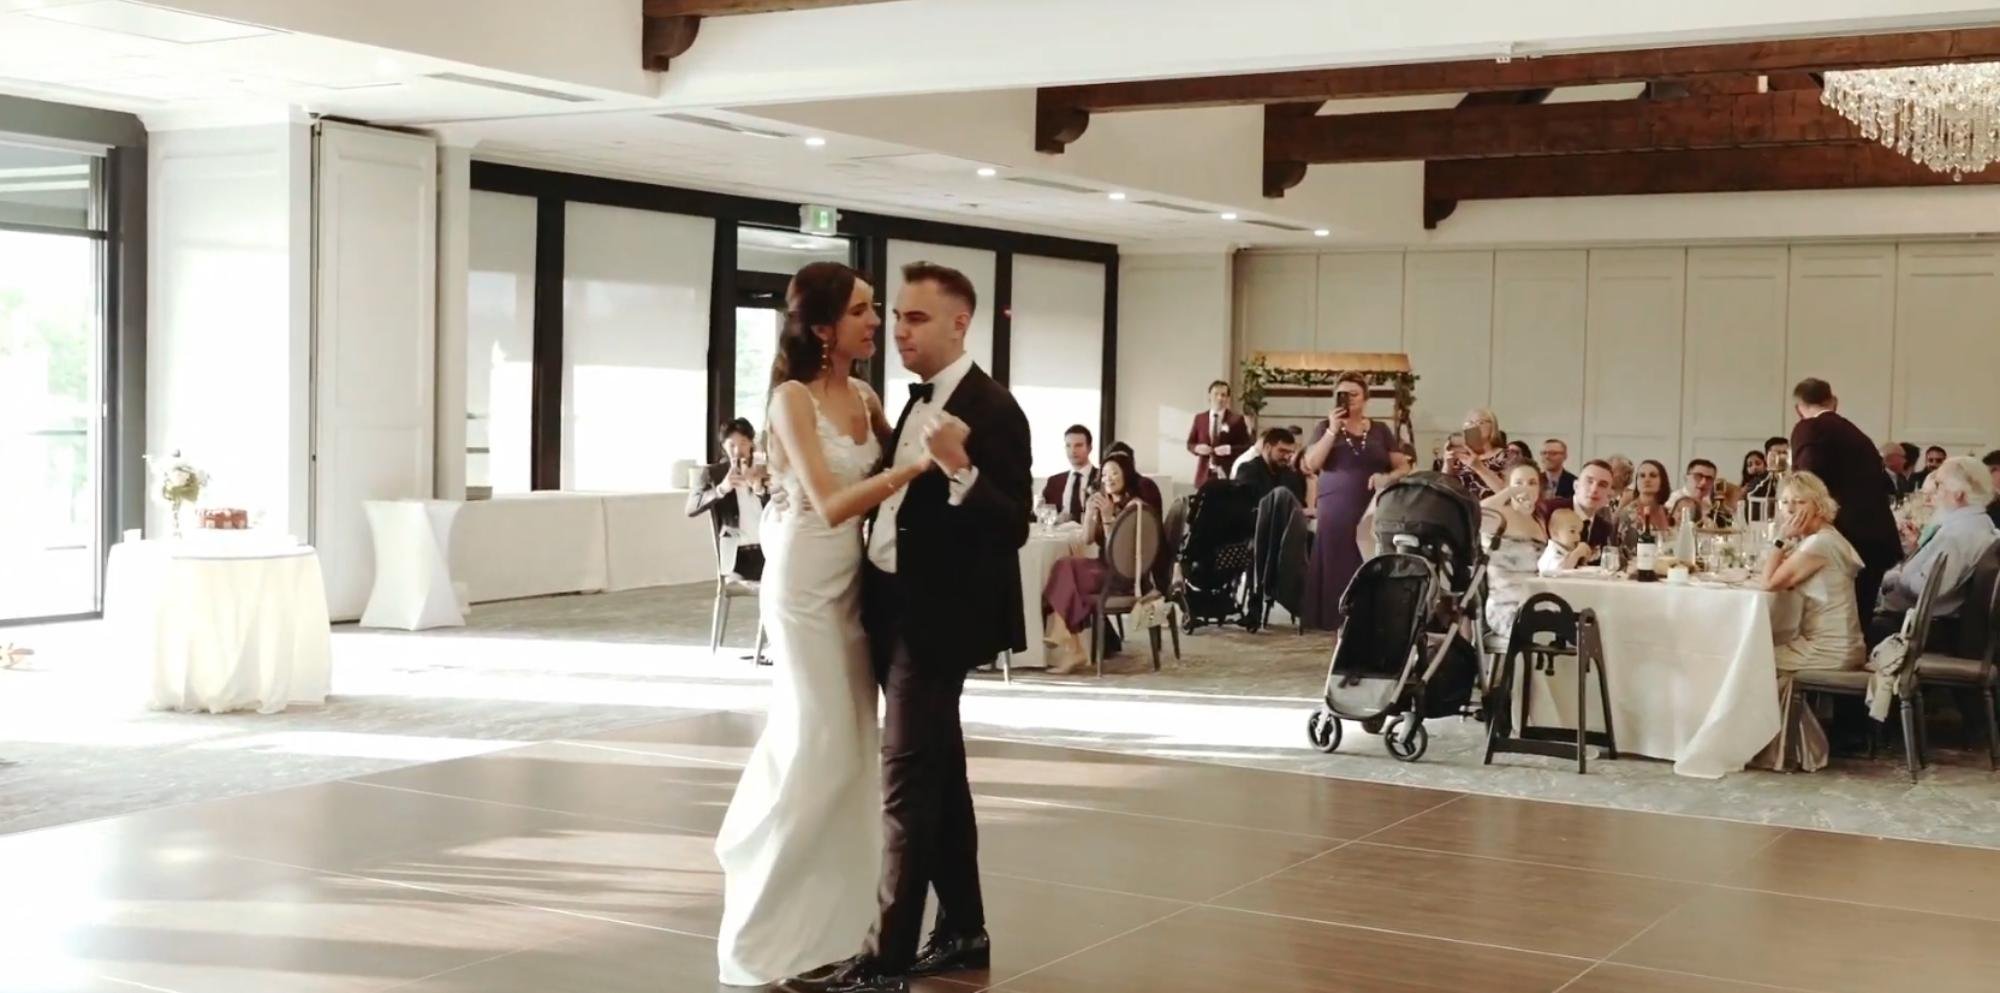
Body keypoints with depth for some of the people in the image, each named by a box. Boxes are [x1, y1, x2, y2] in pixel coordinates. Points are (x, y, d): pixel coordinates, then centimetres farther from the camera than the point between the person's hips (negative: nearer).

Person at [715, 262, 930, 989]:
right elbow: (831, 505, -23)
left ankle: (827, 915, 22)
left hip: (852, 580, 7)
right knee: (818, 745, -3)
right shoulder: (793, 399, -14)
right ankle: (770, 923, 12)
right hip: (806, 583, -7)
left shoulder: (864, 398, 7)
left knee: (849, 744, 10)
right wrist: (914, 467, -31)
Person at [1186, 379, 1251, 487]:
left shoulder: (1236, 419, 2)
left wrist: (1229, 449, -15)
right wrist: (1197, 448, -7)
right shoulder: (1199, 418, 11)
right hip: (1205, 474, 3)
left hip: (1228, 474, -3)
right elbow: (1190, 444, 15)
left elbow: (1246, 446, 1)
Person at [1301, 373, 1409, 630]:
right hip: (1335, 511, -1)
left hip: (1373, 512, 1)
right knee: (1338, 569, -5)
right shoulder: (1325, 427, 8)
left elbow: (1404, 467, 10)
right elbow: (1311, 465, -5)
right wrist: (1333, 430, -10)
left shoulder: (1380, 430, 11)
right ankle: (1340, 622, -3)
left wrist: (1387, 477, -11)